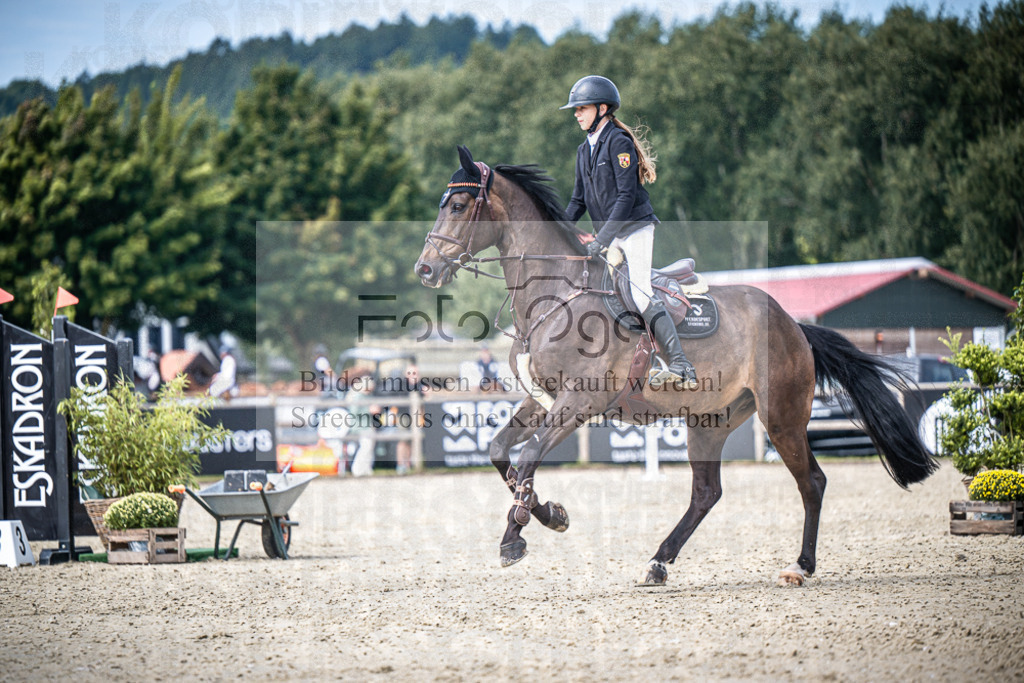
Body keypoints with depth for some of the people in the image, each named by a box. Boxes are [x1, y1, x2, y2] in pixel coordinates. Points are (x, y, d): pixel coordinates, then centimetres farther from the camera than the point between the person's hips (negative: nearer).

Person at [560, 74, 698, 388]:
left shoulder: (619, 142, -11)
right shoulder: (584, 151, 15)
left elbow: (627, 196, -18)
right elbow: (579, 201, 20)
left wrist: (601, 239, -23)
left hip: (635, 228, -9)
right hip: (608, 235, 9)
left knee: (641, 295, -19)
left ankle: (680, 366, -21)